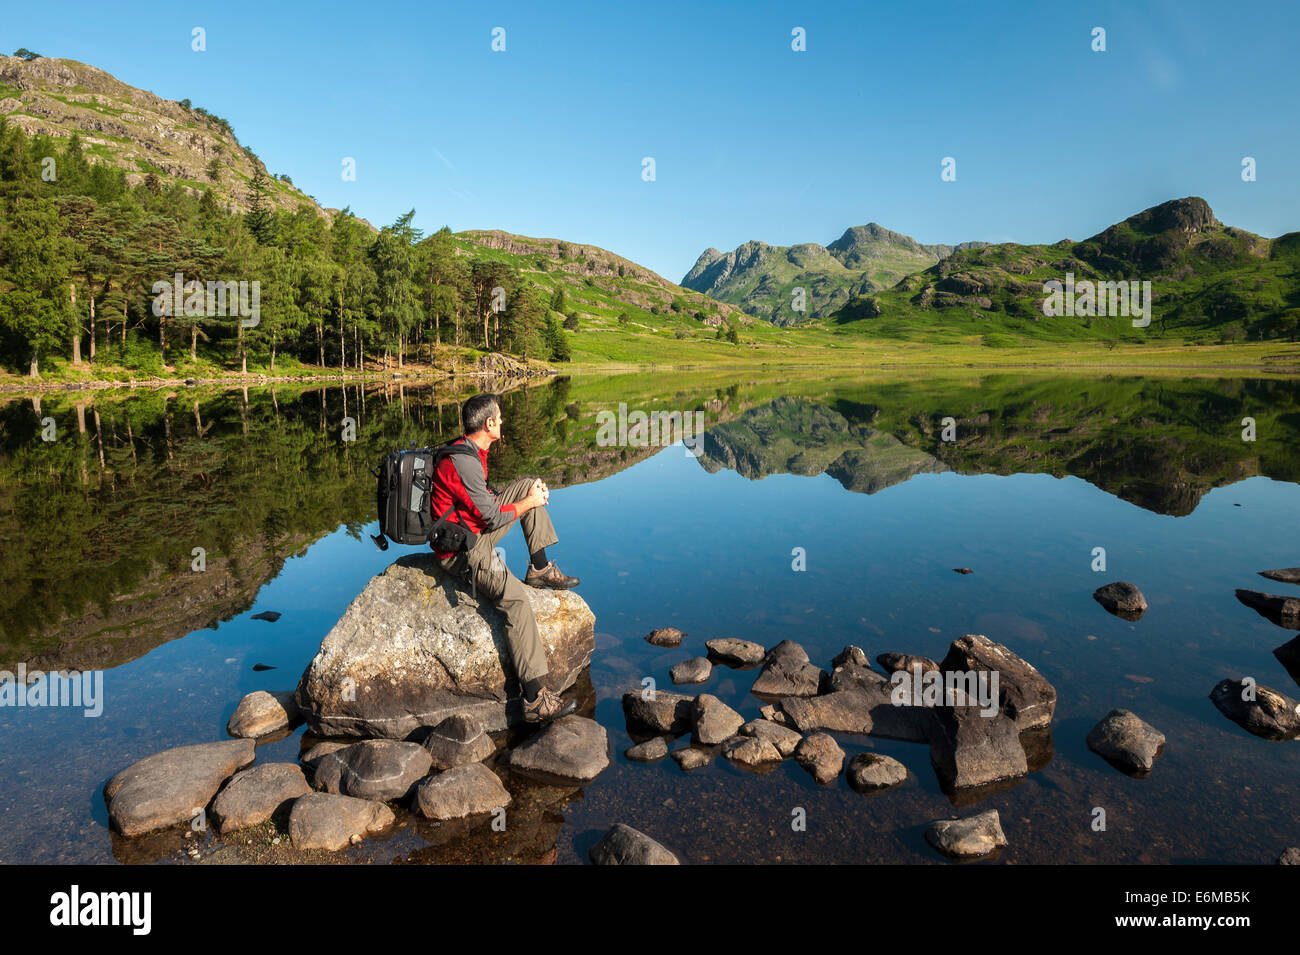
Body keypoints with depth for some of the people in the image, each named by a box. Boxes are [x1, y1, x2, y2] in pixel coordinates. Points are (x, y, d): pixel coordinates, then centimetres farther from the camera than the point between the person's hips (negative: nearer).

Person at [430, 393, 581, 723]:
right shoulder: (463, 463, -25)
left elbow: (487, 494, 18)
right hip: (461, 550, -10)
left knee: (528, 484, 12)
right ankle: (535, 698, -30)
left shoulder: (468, 450, 7)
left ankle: (540, 568, 12)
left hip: (476, 530, 10)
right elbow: (493, 517, -21)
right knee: (515, 597, -29)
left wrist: (532, 490, 5)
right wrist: (529, 502, -4)